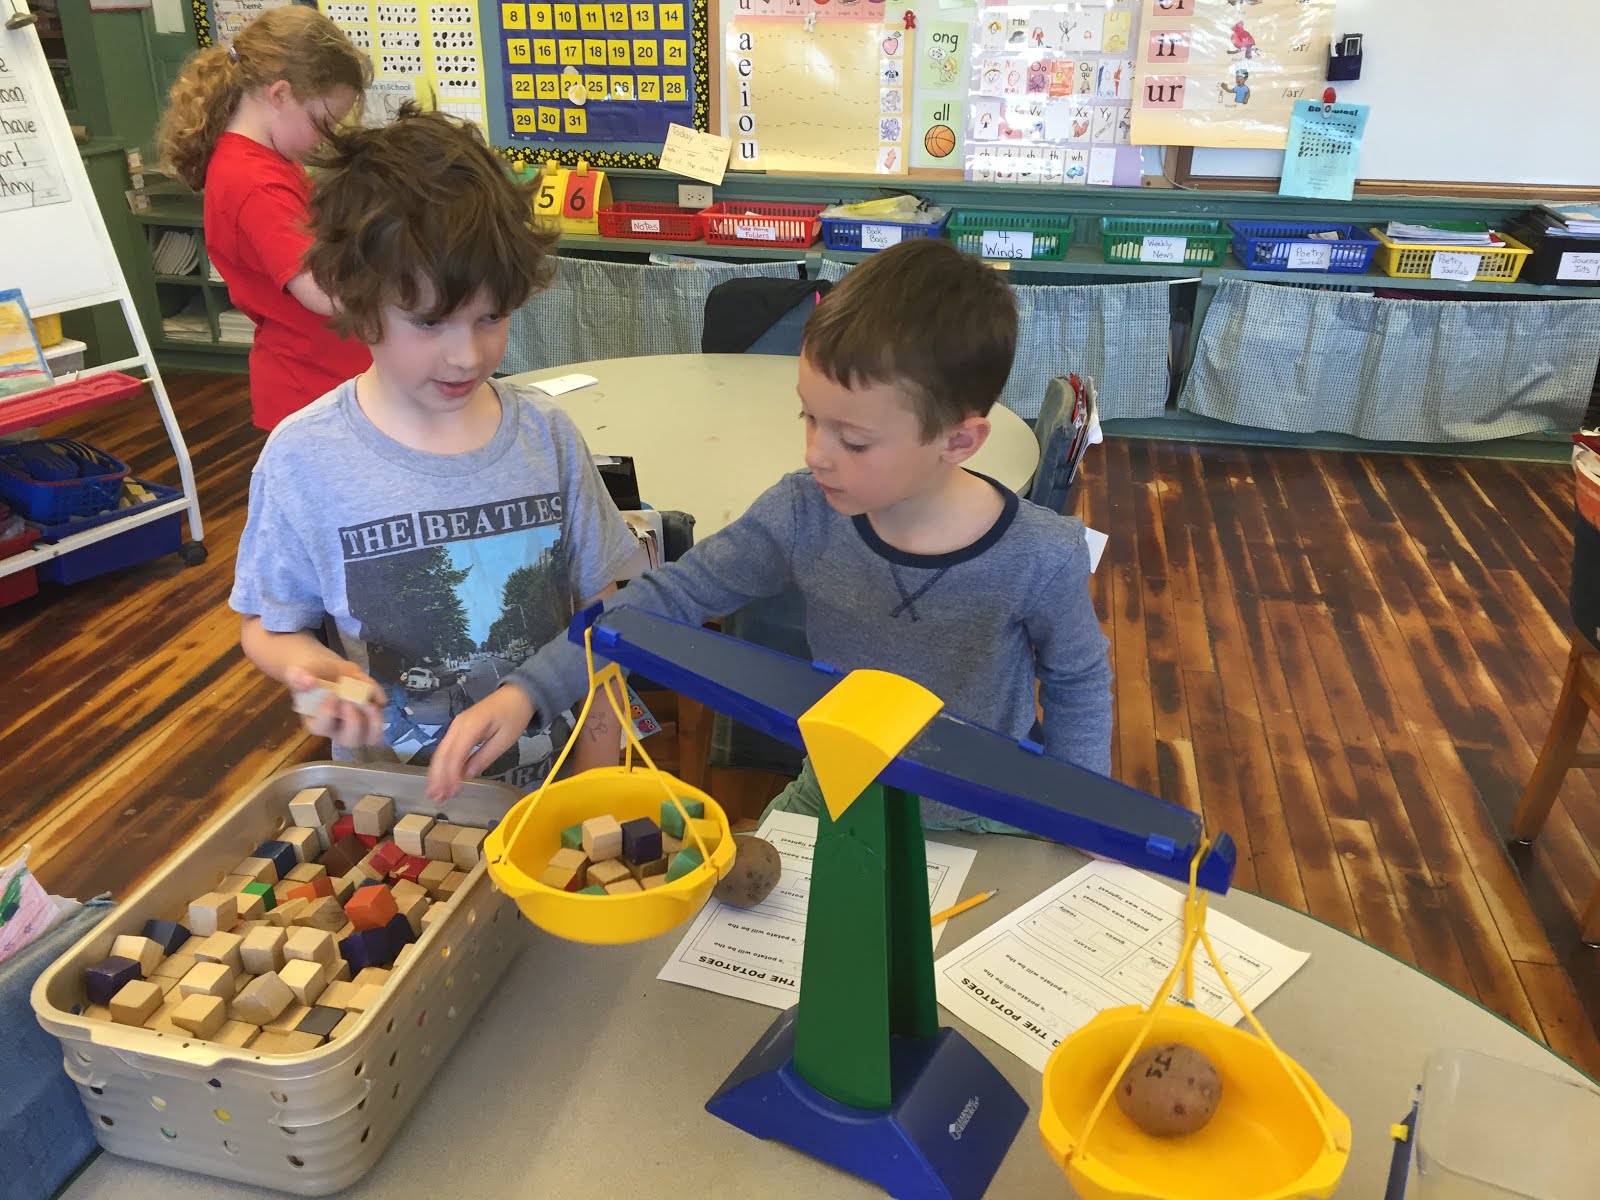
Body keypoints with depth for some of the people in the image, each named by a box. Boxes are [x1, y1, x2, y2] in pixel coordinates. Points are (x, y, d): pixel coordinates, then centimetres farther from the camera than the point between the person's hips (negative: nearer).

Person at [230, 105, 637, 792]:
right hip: (395, 808, -2)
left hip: (549, 783, 2)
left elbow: (597, 615, 3)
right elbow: (267, 622, 4)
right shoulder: (303, 460, -9)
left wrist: (594, 800, 1)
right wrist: (310, 668, -19)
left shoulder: (546, 437, -4)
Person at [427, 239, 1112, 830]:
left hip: (980, 830, -2)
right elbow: (670, 597, -10)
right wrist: (526, 691, -18)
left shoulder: (1041, 558, -22)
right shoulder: (804, 515, -17)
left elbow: (1079, 683, -3)